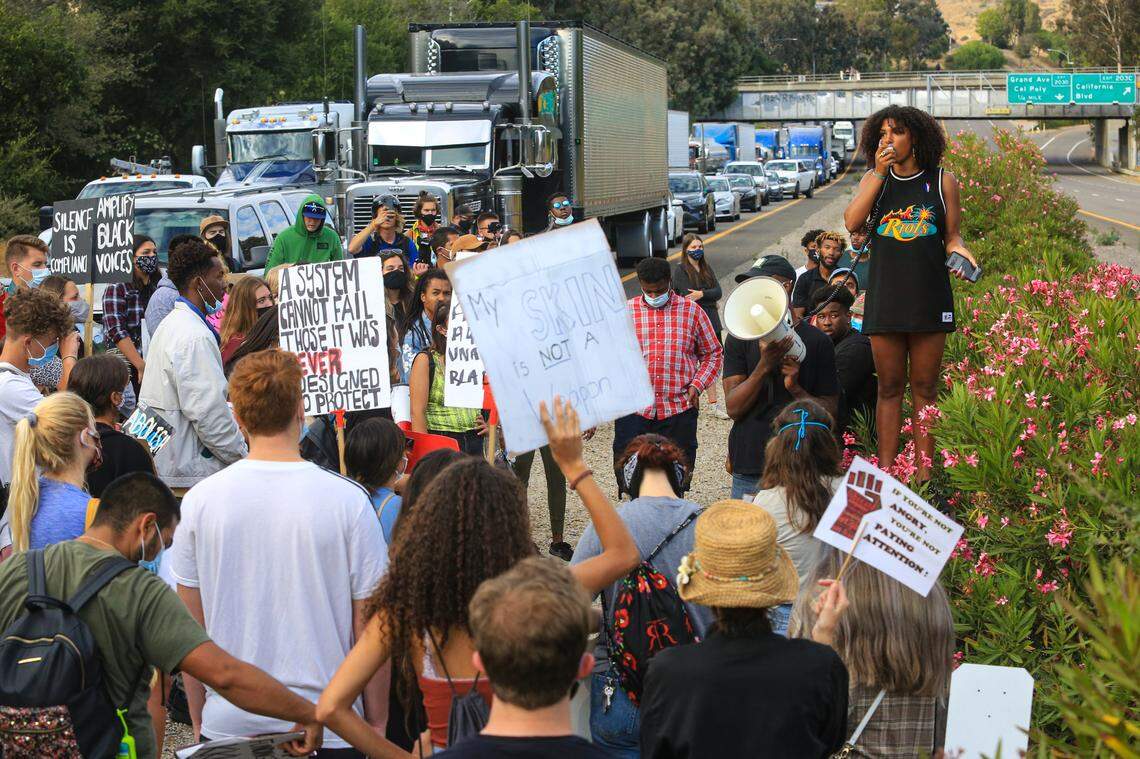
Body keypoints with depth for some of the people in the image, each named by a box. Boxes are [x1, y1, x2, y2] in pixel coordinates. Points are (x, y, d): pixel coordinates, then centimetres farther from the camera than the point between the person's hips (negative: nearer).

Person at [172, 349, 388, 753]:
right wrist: (377, 725, 5)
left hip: (228, 722, 2)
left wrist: (198, 721, 15)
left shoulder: (199, 499, -3)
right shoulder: (347, 500, -10)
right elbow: (369, 626, -6)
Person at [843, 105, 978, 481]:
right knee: (889, 386, 5)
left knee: (924, 387, 4)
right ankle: (885, 472, 8)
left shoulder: (942, 181, 4)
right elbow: (852, 222, -9)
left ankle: (923, 473, 8)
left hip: (929, 296, -1)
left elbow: (951, 236, 9)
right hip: (885, 297, 1)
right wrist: (881, 173, -10)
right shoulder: (873, 179, 8)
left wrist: (961, 252, -14)